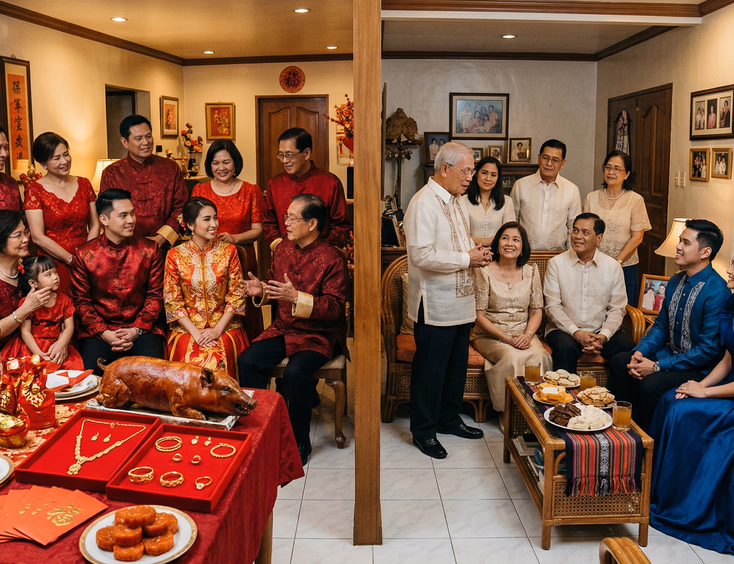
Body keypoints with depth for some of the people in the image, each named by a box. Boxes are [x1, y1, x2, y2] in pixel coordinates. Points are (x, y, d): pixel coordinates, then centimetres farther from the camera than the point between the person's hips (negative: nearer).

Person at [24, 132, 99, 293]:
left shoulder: (83, 184, 8)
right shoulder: (34, 190, -4)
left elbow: (94, 225, 7)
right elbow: (38, 237, -9)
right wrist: (72, 260, -12)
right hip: (53, 266, -3)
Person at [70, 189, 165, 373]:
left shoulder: (150, 250, 3)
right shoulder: (83, 254, 2)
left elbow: (155, 295, 3)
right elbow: (81, 300, 3)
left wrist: (137, 330, -10)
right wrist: (104, 333, -11)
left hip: (142, 328, 0)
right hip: (98, 330, 0)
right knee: (91, 371, -25)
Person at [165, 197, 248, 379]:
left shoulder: (228, 251, 4)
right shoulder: (175, 255, 2)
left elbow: (236, 296, 1)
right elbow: (172, 301, 0)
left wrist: (217, 330, -10)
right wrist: (195, 332, -11)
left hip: (224, 325, 0)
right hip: (186, 327, 0)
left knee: (218, 360, -28)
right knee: (193, 362, -28)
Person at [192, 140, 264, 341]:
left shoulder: (250, 191, 5)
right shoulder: (200, 190, 9)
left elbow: (258, 230, 2)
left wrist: (235, 238, -15)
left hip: (241, 258, -1)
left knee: (241, 313, -4)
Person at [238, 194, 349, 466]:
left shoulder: (332, 259, -13)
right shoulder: (282, 249, 8)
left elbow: (335, 308, -18)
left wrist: (297, 297, -28)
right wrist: (261, 290, -2)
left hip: (318, 334, -6)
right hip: (283, 329, 6)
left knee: (295, 372, -31)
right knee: (247, 361, -16)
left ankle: (299, 443, -9)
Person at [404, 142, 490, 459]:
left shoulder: (459, 201, 13)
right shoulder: (424, 204, -18)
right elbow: (422, 255, -26)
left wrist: (478, 253, 4)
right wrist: (466, 259, -19)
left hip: (461, 300, 9)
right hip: (435, 305, -9)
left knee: (457, 364, 18)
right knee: (430, 369, 3)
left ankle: (449, 419, 35)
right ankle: (423, 430, 17)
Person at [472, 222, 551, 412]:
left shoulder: (531, 272, 7)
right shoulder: (484, 272, -5)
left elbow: (537, 311, 8)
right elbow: (479, 315, -6)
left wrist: (528, 335, -12)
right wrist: (505, 338, -17)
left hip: (523, 334, 3)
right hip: (490, 335, -3)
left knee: (539, 356, -29)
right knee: (513, 357, -33)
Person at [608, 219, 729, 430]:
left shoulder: (717, 292, -22)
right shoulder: (676, 282, 5)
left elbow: (709, 349, -23)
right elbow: (661, 326, 13)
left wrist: (657, 366, -23)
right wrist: (640, 352, -7)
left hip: (700, 368, -9)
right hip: (672, 354, 9)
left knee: (651, 383, -29)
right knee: (620, 361, -2)